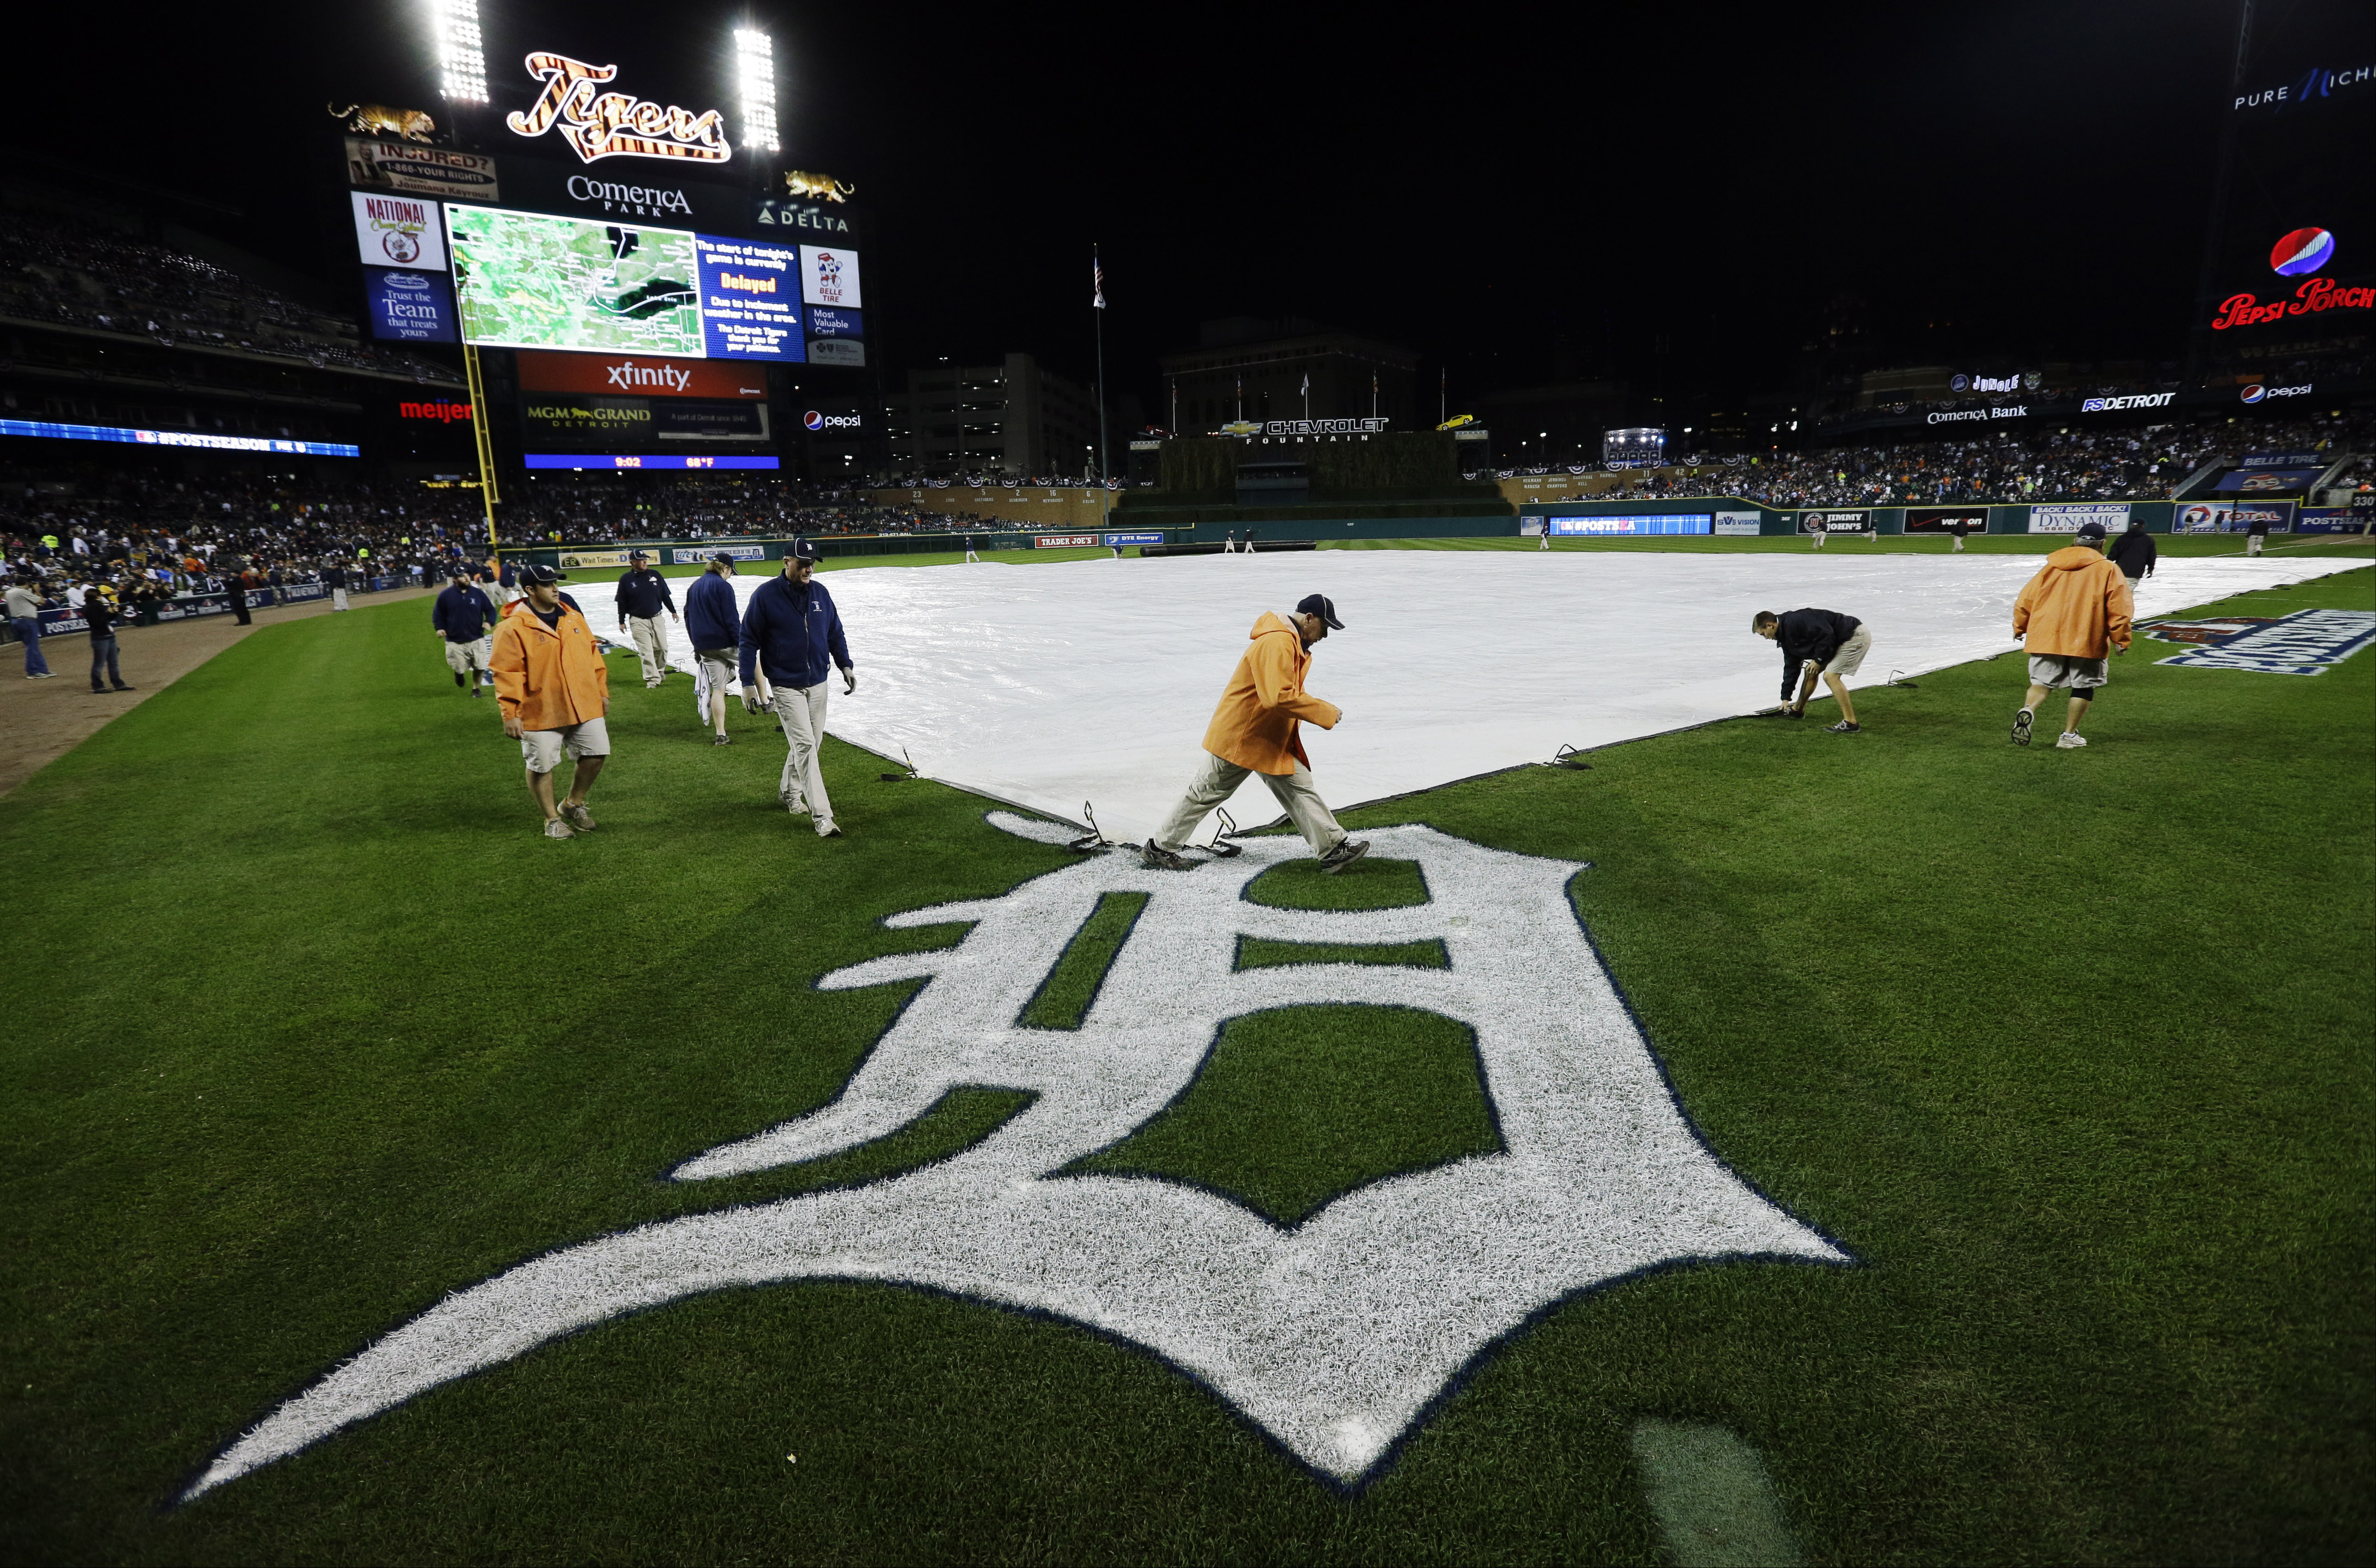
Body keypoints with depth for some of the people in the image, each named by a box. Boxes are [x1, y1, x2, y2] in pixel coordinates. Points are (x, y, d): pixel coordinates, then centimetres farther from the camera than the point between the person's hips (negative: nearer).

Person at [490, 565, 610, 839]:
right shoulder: (513, 628, -9)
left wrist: (602, 692, 15)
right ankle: (553, 819, 22)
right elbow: (507, 674, -11)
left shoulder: (573, 618, 10)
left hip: (585, 707, 5)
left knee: (596, 754, 6)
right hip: (541, 712, -5)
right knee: (541, 767, 4)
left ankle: (573, 804, 28)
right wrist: (510, 715, -14)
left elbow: (593, 655, 17)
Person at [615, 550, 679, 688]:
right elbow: (622, 602, 0)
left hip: (656, 618, 3)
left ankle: (660, 671, 28)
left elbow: (665, 595, 11)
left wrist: (673, 611, 11)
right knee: (646, 651, -4)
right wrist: (622, 621, 0)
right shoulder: (626, 579, -4)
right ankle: (653, 678, 0)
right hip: (638, 621, -3)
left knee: (662, 647, 5)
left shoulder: (655, 575, 3)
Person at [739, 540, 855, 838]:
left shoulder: (820, 592, 5)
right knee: (805, 745, -11)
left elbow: (835, 633, 16)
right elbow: (749, 641, -5)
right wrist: (748, 683, -8)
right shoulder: (766, 595, -9)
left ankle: (790, 792, 38)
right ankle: (822, 816, -12)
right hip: (786, 685, -6)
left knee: (812, 742, 14)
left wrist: (846, 666, 9)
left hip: (818, 682, 6)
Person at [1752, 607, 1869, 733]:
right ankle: (1797, 710, 34)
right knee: (1810, 672, 15)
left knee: (1830, 676, -18)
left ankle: (1850, 723, -15)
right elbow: (1791, 667, 15)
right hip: (1840, 640, 10)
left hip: (1856, 635, -10)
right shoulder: (1785, 634, 8)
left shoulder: (1795, 622, -23)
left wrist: (1819, 660, -15)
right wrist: (1786, 697, 18)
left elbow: (1826, 634, -29)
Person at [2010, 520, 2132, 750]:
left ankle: (2027, 711, -26)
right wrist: (2121, 640, 4)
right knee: (2084, 686, 10)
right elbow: (2119, 608, -4)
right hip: (2086, 640, -2)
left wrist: (2020, 628, 24)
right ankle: (2069, 735, 10)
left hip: (2045, 637, 2)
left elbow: (2026, 600, 11)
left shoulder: (2052, 566, 10)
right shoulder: (2108, 570, 2)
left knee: (2042, 681, 6)